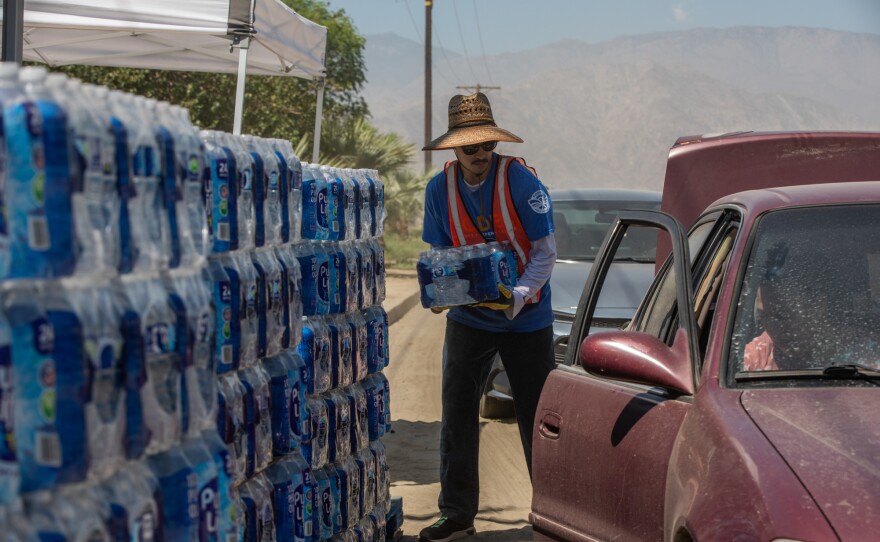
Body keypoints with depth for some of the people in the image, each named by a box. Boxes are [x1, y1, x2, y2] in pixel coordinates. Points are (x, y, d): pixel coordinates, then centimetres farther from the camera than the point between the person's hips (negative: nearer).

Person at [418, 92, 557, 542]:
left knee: (537, 415, 4)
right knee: (456, 413, 0)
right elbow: (438, 252, 3)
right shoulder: (440, 188, -4)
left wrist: (519, 296, -26)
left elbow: (545, 250, -13)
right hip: (468, 317, 3)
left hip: (526, 318, -3)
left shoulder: (520, 180, -15)